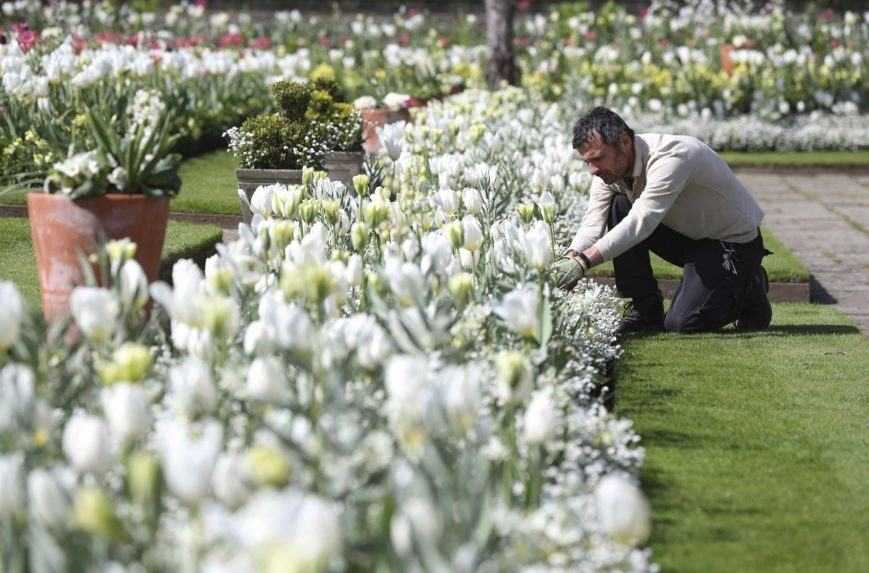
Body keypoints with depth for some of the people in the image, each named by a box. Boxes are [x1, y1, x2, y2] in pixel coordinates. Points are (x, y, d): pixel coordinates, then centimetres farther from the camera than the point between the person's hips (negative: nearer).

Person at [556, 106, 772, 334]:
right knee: (619, 209, -14)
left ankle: (750, 290, 7)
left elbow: (641, 221, -43)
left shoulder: (672, 157, -33)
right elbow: (593, 223, -14)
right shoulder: (610, 167, -9)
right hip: (687, 234, 7)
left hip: (734, 241, -7)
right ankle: (645, 311, -4)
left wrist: (583, 262, -50)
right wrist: (569, 260, -35)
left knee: (681, 324, -21)